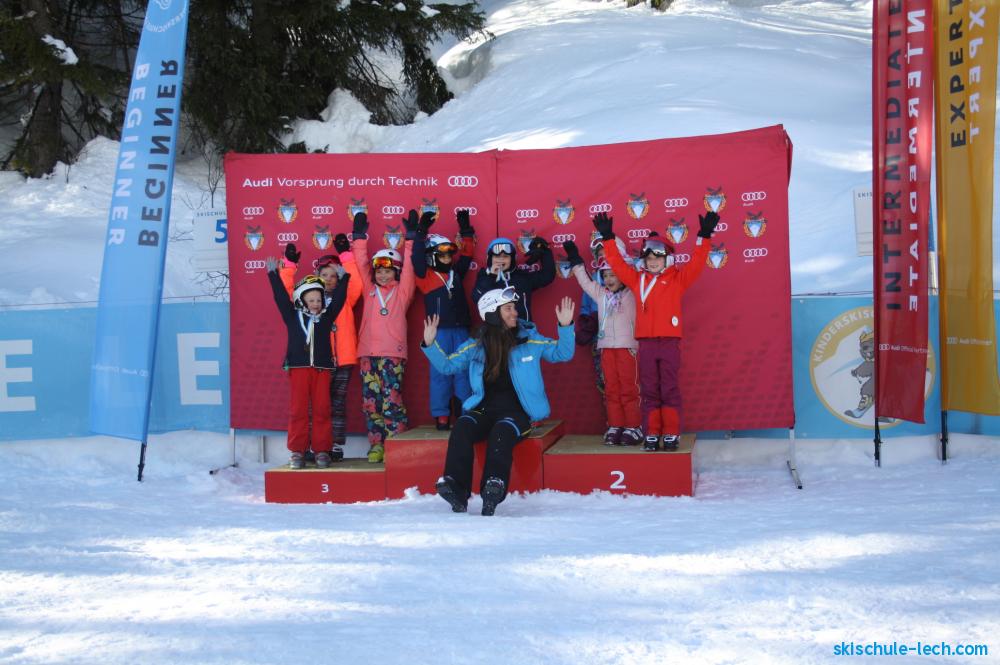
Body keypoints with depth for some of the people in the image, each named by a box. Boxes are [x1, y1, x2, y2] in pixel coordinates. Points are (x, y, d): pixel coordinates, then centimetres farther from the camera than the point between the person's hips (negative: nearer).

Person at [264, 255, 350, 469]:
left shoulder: (326, 317, 11)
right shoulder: (293, 316, 8)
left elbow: (338, 299, 9)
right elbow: (281, 297, 6)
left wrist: (343, 278, 3)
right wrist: (273, 274, 3)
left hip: (322, 368, 1)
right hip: (298, 367, -1)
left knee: (322, 409, 1)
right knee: (298, 409, -1)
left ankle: (322, 451, 6)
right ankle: (297, 451, 3)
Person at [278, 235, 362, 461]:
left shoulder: (345, 298, 8)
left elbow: (356, 284, -9)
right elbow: (287, 290, 2)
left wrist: (346, 255, -13)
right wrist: (289, 264, -8)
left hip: (341, 360, 0)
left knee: (337, 405, 5)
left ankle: (336, 448, 10)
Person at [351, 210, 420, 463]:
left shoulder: (402, 292, 9)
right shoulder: (370, 290, 17)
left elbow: (408, 268, 1)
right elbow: (361, 264, 14)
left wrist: (411, 239, -4)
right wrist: (359, 238, 8)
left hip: (393, 353, -3)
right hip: (368, 353, 4)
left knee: (392, 400, -9)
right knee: (370, 401, 1)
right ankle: (377, 445, 7)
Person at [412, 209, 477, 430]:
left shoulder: (456, 273, 16)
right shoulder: (426, 276, 2)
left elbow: (468, 253, 22)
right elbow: (417, 258, -13)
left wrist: (466, 230, 18)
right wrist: (421, 233, -18)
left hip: (461, 330, 5)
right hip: (439, 331, -5)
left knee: (464, 372, 5)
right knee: (440, 373, -3)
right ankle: (441, 417, 0)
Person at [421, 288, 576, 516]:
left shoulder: (529, 340, 7)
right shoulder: (476, 347, 11)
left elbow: (563, 354, 10)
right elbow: (448, 365, 16)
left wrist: (565, 326, -5)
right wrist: (430, 345, 1)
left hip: (516, 411, -2)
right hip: (484, 409, 2)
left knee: (502, 431, -35)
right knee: (462, 426, -28)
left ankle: (494, 487, -49)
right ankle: (456, 491, -36)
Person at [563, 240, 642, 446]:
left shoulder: (631, 293, 0)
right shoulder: (600, 293, 14)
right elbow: (584, 280, 25)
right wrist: (575, 259, 26)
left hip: (627, 346, -5)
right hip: (606, 347, 5)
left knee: (629, 388, -4)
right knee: (611, 389, 5)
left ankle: (633, 427, 1)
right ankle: (615, 426, 8)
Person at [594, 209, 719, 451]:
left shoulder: (677, 279, 4)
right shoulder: (637, 280, 12)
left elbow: (696, 263, -6)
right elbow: (617, 263, 14)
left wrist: (704, 236, -15)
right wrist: (608, 238, 9)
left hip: (669, 342, -3)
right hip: (646, 343, 3)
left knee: (669, 389, 0)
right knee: (649, 391, 5)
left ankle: (671, 434, 6)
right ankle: (651, 435, 9)